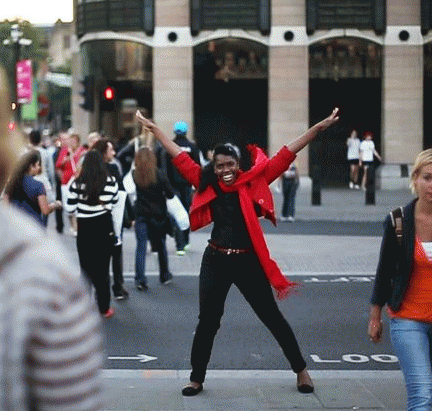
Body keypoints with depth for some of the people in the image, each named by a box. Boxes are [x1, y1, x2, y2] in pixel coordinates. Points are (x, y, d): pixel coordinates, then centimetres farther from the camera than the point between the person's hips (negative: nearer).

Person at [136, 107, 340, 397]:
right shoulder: (207, 185, -1)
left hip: (248, 262, -2)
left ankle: (301, 371, 24)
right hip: (215, 262, 2)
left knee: (273, 318, 9)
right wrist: (153, 128, 9)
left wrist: (318, 129, -13)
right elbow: (180, 157, 5)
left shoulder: (254, 183, -6)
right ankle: (197, 379, 24)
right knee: (208, 322, 10)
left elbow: (285, 156, -10)